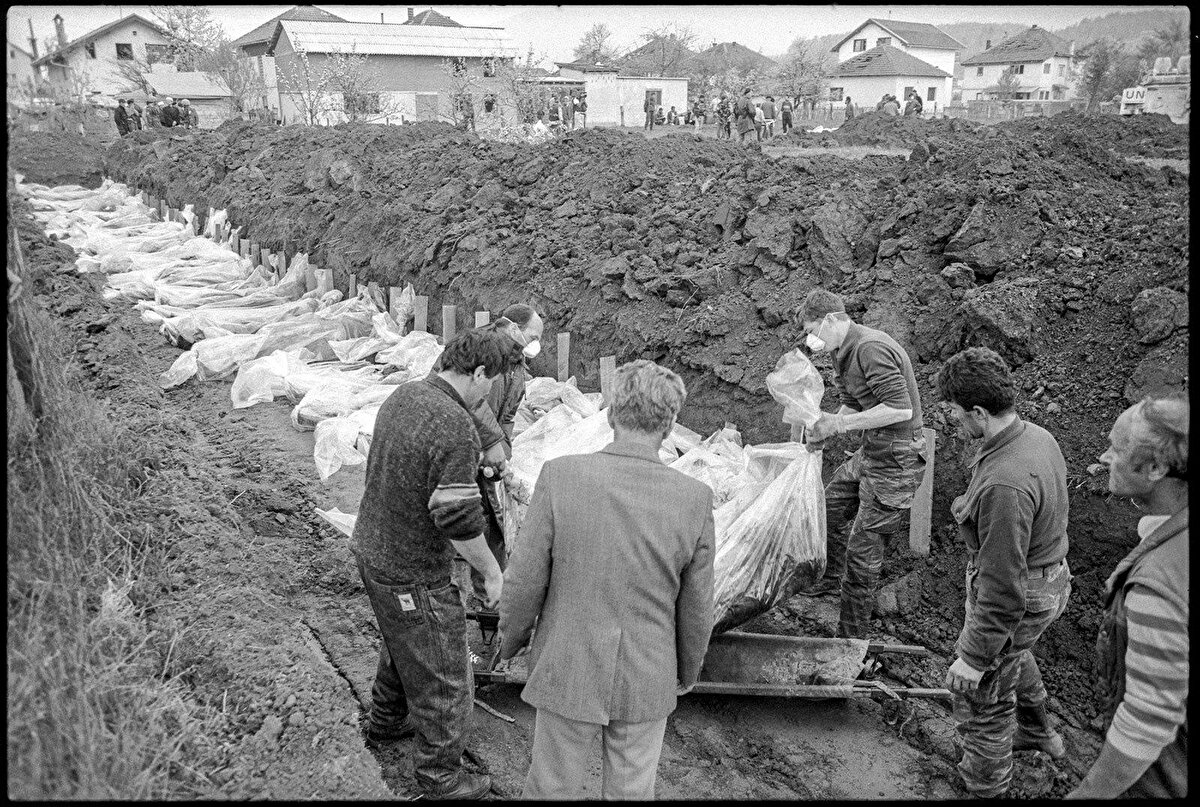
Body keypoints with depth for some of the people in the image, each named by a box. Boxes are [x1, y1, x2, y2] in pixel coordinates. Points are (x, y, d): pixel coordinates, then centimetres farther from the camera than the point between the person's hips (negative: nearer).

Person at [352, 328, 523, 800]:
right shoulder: (455, 426, -28)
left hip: (371, 549, 9)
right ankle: (440, 778, 25)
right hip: (412, 575, -9)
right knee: (443, 677, 9)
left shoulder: (402, 396, 0)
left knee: (401, 644, 32)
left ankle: (387, 722, 53)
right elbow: (459, 519, -27)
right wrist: (493, 573, -13)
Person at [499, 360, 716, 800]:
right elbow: (695, 608, -5)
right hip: (647, 680, 1)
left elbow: (525, 581, -12)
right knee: (631, 788, 21)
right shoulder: (695, 499, -15)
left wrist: (510, 640, 7)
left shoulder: (560, 476, -20)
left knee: (553, 786, 19)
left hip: (567, 670, -1)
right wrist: (688, 671, 14)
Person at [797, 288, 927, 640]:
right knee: (831, 503, 24)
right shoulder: (845, 351, 8)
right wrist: (824, 429, -2)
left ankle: (852, 636, 7)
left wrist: (840, 424, -24)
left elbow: (901, 409, -29)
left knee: (862, 546, -5)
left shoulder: (872, 349, -24)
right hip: (871, 451, 10)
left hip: (896, 459, -10)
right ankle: (832, 579, 47)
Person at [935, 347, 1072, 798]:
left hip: (1019, 601, -10)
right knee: (1013, 655, 35)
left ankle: (985, 787, 32)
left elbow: (1003, 591, -31)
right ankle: (1036, 732, 60)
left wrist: (973, 657, -20)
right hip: (1050, 579, 10)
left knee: (980, 697, 11)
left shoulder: (1004, 485, -36)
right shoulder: (1039, 437, -6)